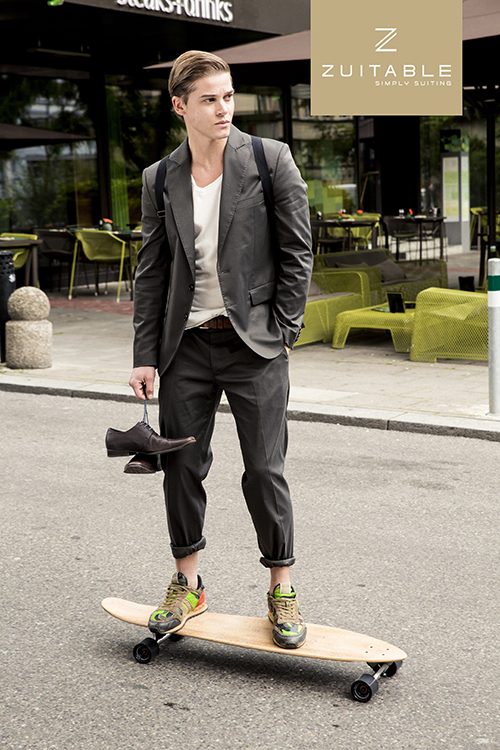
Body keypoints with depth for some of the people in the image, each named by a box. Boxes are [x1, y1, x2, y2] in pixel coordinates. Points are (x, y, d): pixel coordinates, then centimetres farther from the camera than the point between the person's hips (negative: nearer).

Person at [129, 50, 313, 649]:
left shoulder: (271, 160, -3)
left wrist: (281, 331, -5)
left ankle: (282, 589, 16)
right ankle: (187, 584, 24)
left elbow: (297, 251, -1)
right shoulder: (159, 180, 5)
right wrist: (145, 356, 4)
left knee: (265, 470, 0)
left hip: (255, 342, -3)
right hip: (187, 345, 3)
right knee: (181, 465, 7)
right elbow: (150, 272, 8)